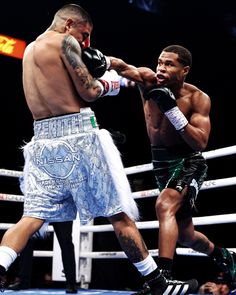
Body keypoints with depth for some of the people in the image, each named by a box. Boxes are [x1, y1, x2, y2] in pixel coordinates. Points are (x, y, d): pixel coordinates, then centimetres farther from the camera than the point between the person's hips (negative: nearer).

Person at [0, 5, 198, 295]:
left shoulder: (31, 48, 22)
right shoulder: (64, 41, -4)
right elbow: (89, 92, -8)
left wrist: (94, 71, 18)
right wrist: (108, 82, 11)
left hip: (43, 138, 7)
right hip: (77, 134, -7)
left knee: (33, 216, 5)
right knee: (119, 213, 1)